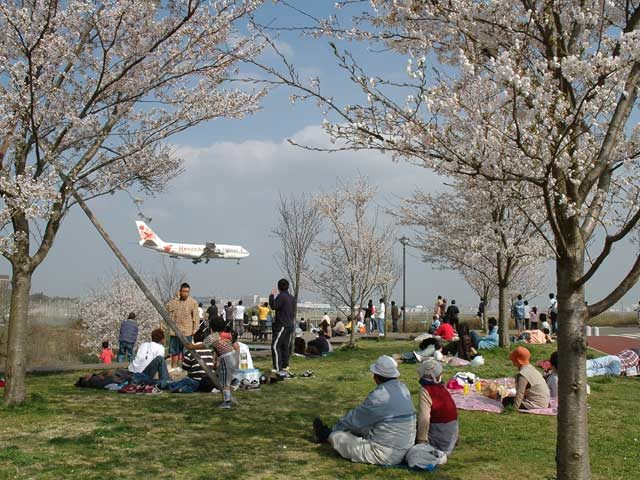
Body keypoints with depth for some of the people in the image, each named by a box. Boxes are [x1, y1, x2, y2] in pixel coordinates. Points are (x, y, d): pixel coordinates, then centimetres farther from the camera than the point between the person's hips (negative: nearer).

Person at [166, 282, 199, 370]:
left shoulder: (193, 302, -1)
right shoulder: (174, 301, 6)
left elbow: (196, 317, -2)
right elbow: (168, 308, -14)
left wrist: (195, 330, -9)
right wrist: (176, 298, -13)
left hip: (187, 331, -3)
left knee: (185, 351, 1)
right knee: (174, 351, 10)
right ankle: (174, 367, 21)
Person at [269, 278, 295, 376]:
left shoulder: (281, 296, -13)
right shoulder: (291, 297, 13)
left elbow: (273, 306, -21)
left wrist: (272, 296, -5)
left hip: (282, 325, -9)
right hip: (290, 325, 9)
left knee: (275, 346, -8)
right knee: (285, 346, 14)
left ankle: (278, 369, -15)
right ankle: (285, 368, 18)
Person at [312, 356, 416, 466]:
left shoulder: (379, 396, -21)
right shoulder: (403, 388, 4)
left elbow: (355, 419, -7)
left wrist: (336, 428, 12)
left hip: (384, 455, -8)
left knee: (336, 436, 2)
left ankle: (327, 435, 34)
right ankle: (328, 433, 43)